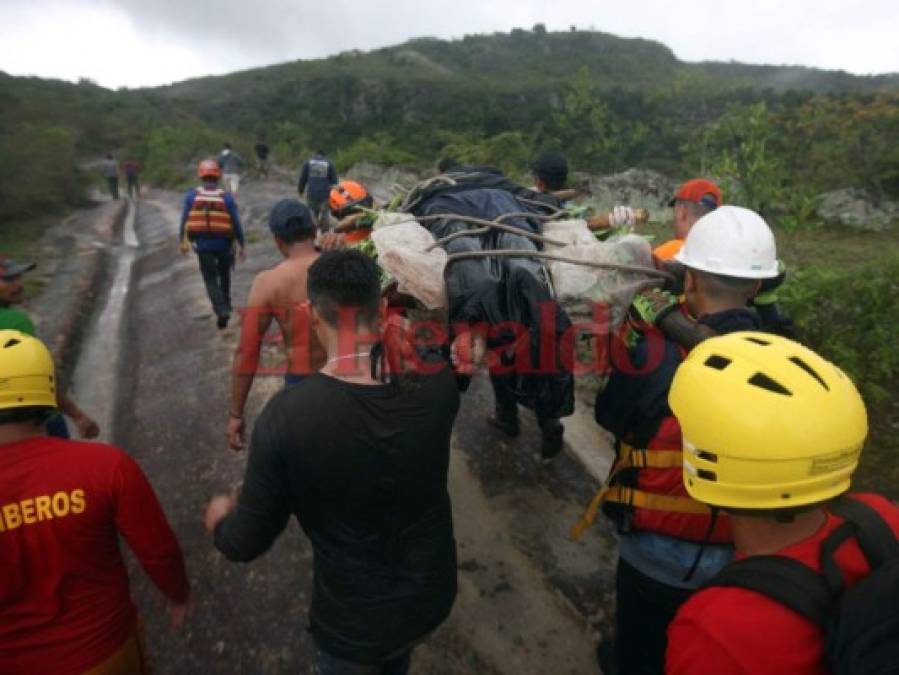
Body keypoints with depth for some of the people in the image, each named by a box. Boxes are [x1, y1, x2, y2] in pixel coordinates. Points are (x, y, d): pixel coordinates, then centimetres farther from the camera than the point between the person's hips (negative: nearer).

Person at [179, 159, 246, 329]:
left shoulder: (191, 195, -4)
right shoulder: (226, 197, -8)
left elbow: (184, 221, 0)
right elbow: (236, 223, -6)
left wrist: (183, 242, 12)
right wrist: (242, 245, 3)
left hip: (202, 244, 0)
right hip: (224, 244, 0)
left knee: (210, 279, 6)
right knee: (224, 275, 23)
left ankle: (221, 310, -12)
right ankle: (226, 305, 36)